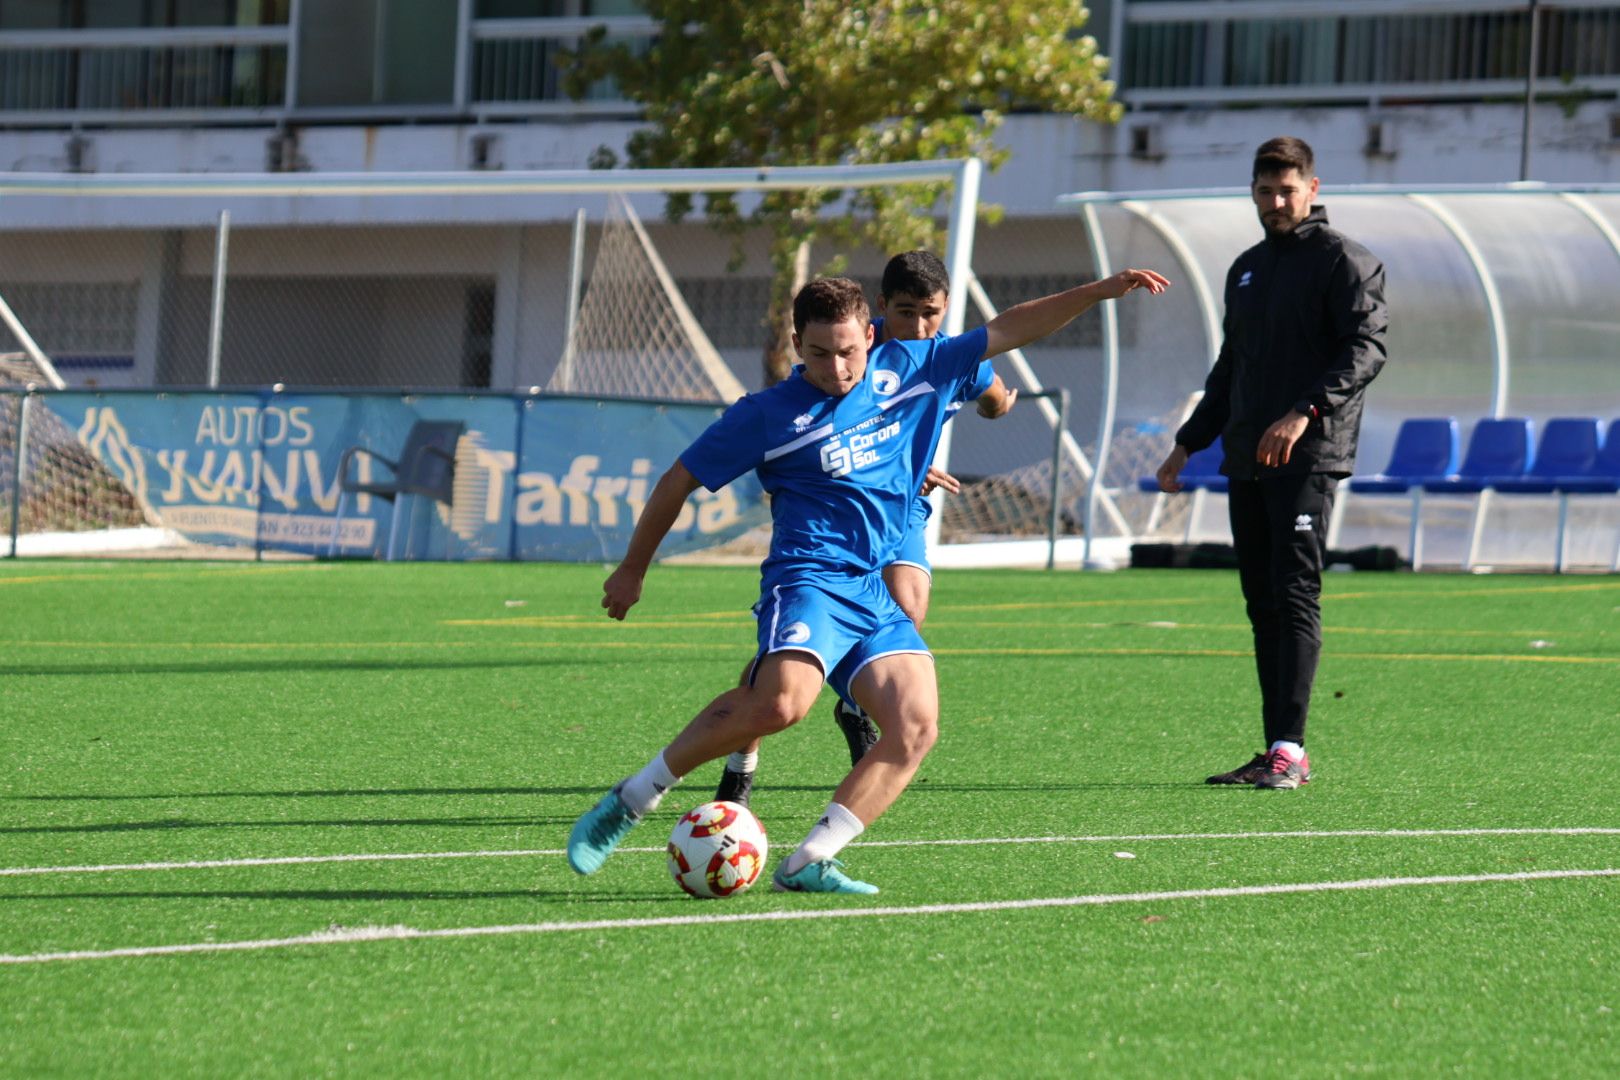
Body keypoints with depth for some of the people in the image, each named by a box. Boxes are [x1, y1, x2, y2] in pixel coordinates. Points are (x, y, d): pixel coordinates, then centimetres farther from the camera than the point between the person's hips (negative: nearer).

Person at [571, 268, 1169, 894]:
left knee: (916, 726, -16)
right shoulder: (768, 414, 0)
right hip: (810, 580, -6)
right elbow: (679, 481, 9)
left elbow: (1011, 329, 18)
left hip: (877, 595, 6)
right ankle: (635, 798, -20)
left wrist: (1103, 290, 15)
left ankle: (807, 863, -17)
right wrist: (633, 570, 15)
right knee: (782, 701, -33)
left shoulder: (905, 372, 11)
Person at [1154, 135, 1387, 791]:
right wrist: (1188, 443, 24)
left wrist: (1306, 411, -25)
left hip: (1308, 459, -8)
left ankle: (1289, 749, -15)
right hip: (1246, 462, 8)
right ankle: (1278, 753, 8)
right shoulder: (1246, 269, 21)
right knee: (1263, 604, 6)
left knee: (1295, 597, -12)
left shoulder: (1343, 261, -3)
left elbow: (1366, 348, -14)